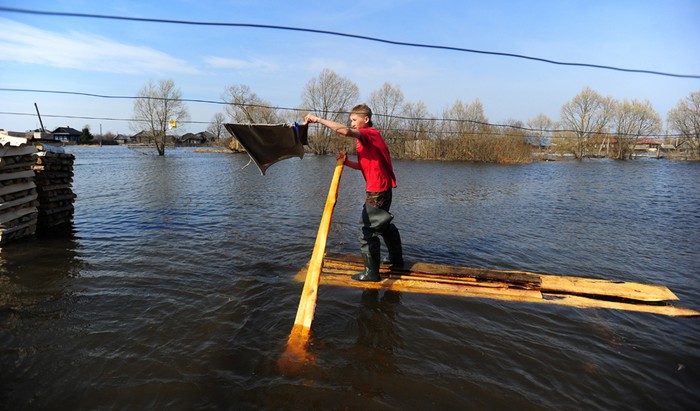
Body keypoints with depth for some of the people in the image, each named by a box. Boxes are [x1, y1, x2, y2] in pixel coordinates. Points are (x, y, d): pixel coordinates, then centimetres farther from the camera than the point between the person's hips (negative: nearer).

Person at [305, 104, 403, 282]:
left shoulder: (370, 133, -15)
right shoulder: (368, 137, 16)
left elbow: (345, 131, -34)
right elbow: (363, 166, 16)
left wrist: (318, 119, -30)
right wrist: (346, 162, 1)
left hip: (377, 190, -11)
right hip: (382, 188, 11)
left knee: (368, 229, -6)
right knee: (383, 224, 24)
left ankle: (371, 272, 2)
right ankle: (396, 258, 39)